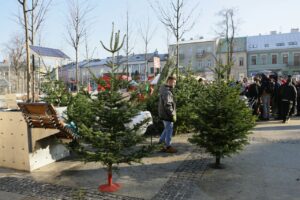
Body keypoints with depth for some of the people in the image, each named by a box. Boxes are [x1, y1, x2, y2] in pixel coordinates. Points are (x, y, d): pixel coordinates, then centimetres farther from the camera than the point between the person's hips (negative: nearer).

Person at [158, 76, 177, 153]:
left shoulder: (165, 90, 10)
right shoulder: (167, 92, -23)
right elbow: (168, 105, -29)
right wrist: (173, 115, -21)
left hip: (164, 114, 10)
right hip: (167, 115, -10)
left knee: (167, 129, 23)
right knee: (169, 130, 3)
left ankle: (161, 141, 34)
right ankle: (168, 147, 16)